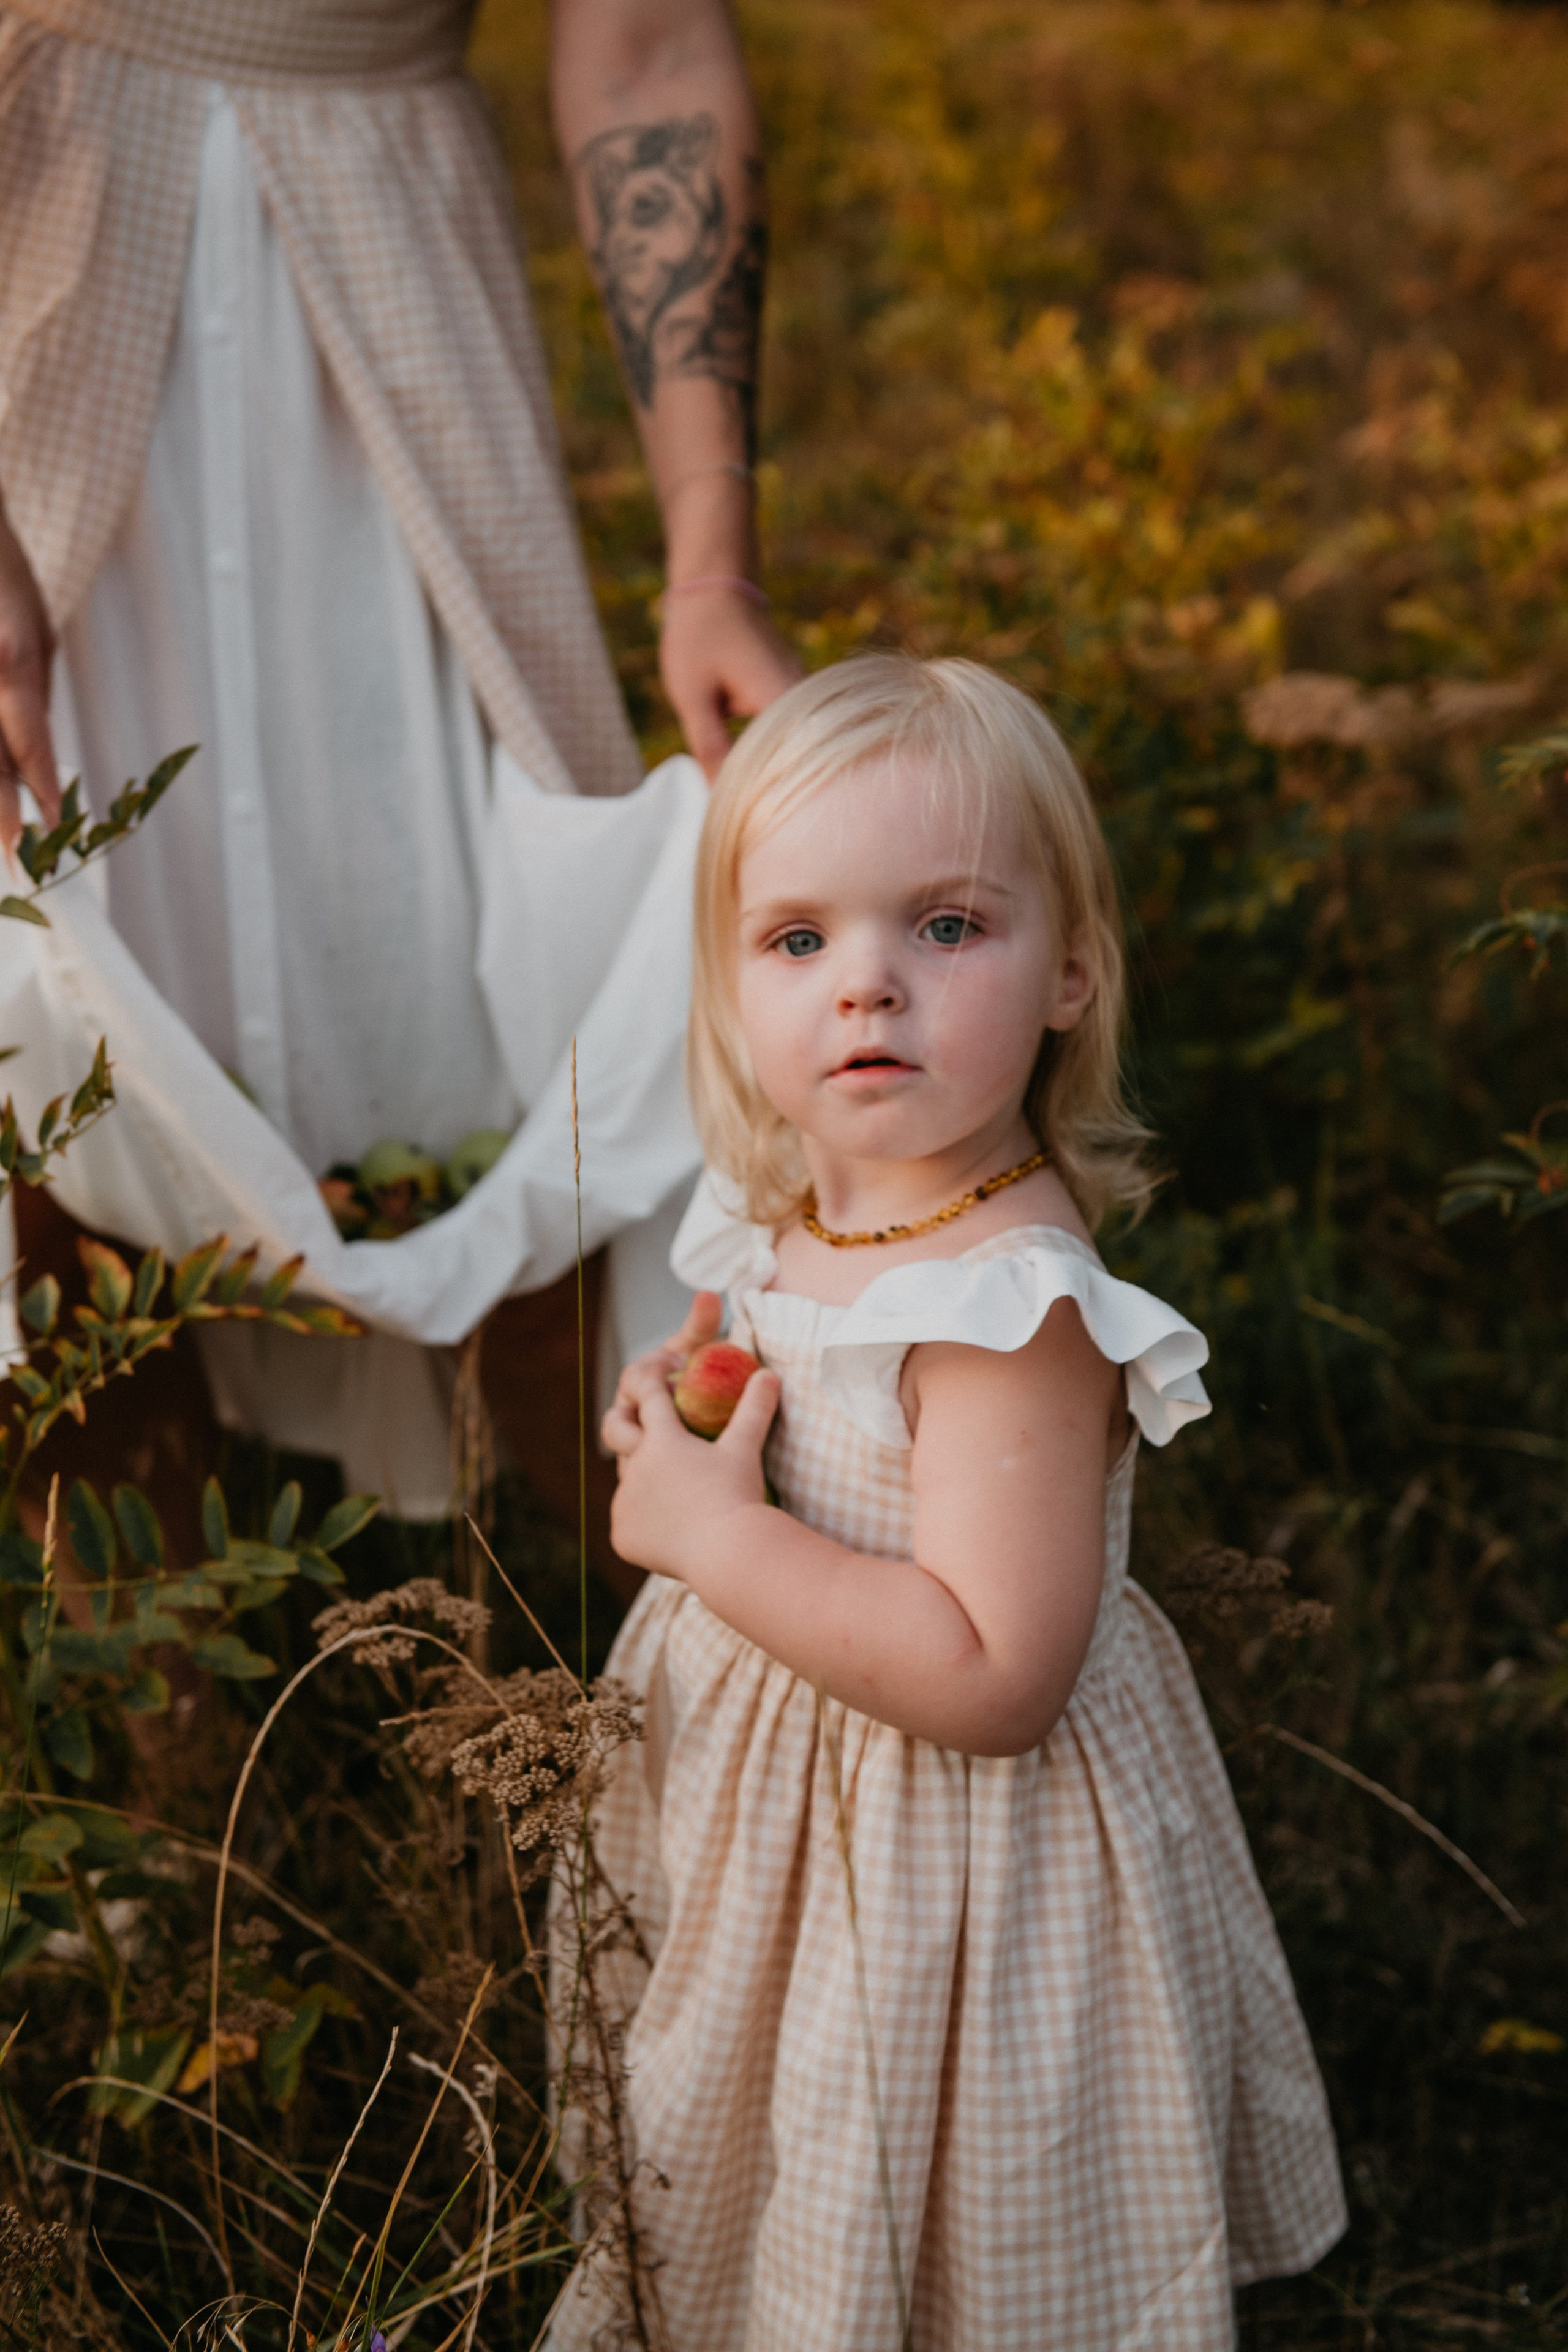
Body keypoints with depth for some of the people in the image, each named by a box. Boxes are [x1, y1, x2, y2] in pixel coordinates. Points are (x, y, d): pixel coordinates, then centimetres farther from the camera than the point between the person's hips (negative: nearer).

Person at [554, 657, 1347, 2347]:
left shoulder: (1012, 1301, -30)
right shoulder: (784, 1215, -4)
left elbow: (992, 1680, -34)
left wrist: (713, 1537, -28)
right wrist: (678, 1410, -5)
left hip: (948, 1860, -8)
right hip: (756, 1785, 8)